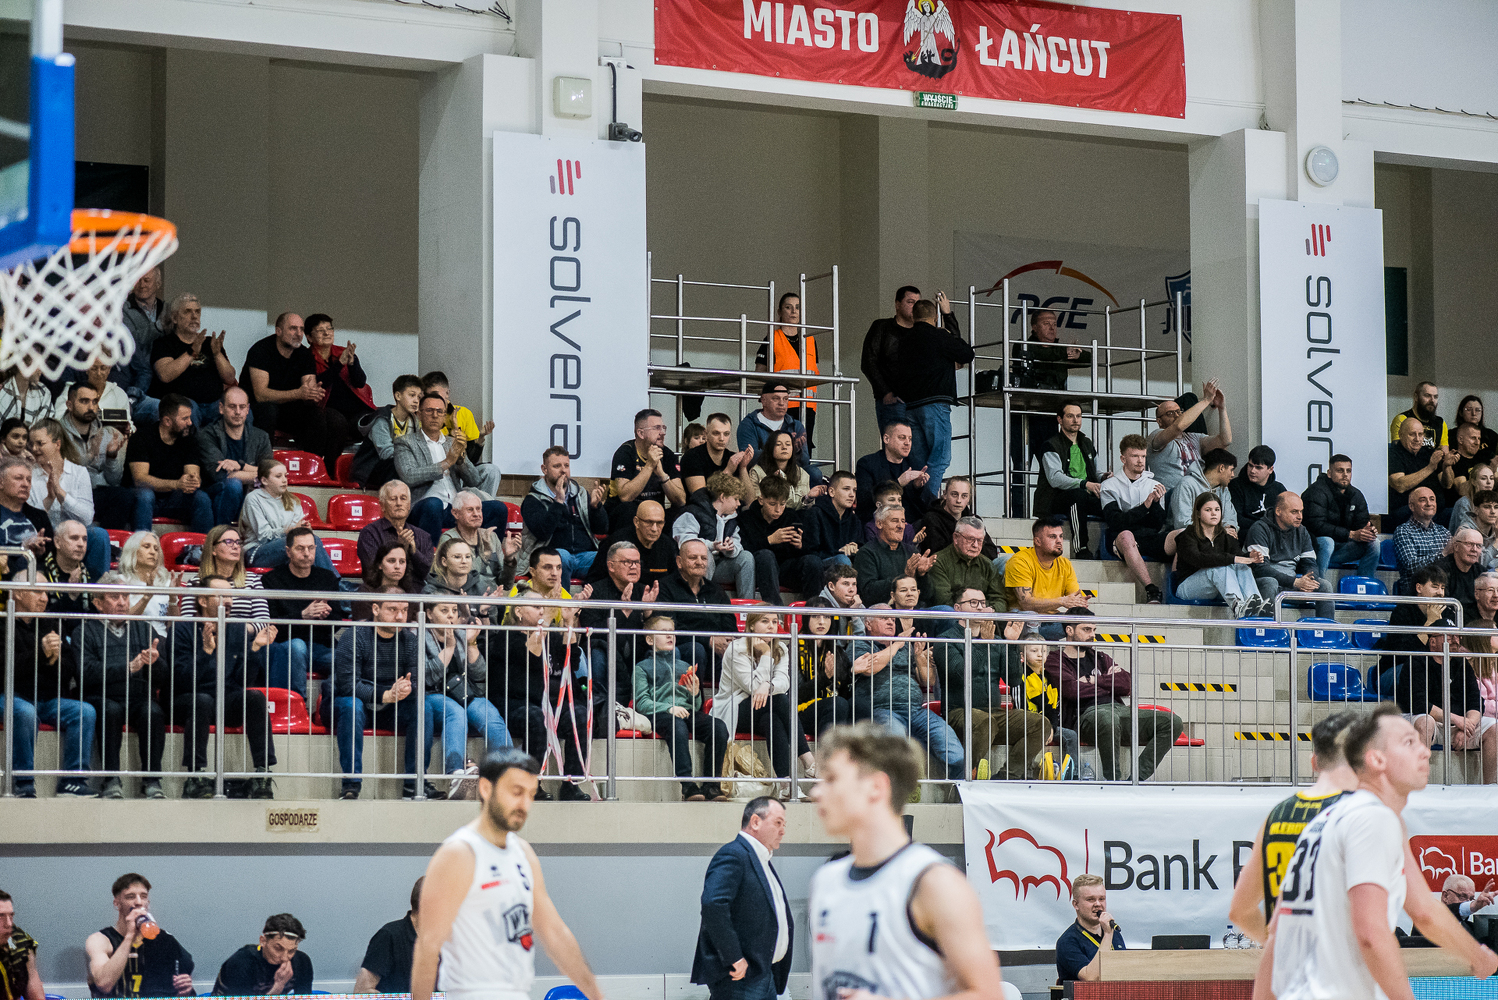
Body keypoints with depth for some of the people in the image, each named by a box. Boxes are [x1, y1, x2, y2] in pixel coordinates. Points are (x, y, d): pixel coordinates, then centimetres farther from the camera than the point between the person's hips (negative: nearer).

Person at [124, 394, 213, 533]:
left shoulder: (189, 440, 4)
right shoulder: (142, 437, -10)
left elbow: (193, 474, -4)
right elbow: (139, 478, -20)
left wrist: (193, 481, -32)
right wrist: (176, 484, -34)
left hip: (175, 500, 4)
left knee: (202, 499, -23)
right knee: (145, 495, -36)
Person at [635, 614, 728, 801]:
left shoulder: (684, 666, 30)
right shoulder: (642, 667, 15)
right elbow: (641, 703, 1)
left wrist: (695, 694, 2)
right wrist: (668, 708, -15)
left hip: (688, 712, 5)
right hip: (660, 715, -5)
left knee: (719, 726, -25)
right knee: (678, 726, -40)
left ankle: (712, 784, -24)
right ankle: (687, 785, -46)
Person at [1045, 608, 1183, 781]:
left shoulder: (1100, 657, 29)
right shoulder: (1055, 661, 11)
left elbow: (1126, 684, 15)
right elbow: (1072, 689, -9)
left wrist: (1096, 680, 4)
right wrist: (1109, 683, 6)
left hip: (1118, 709, 7)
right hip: (1087, 714, -7)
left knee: (1173, 722, -15)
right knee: (1109, 719, -45)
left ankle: (1138, 776, -25)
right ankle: (1113, 779, -30)